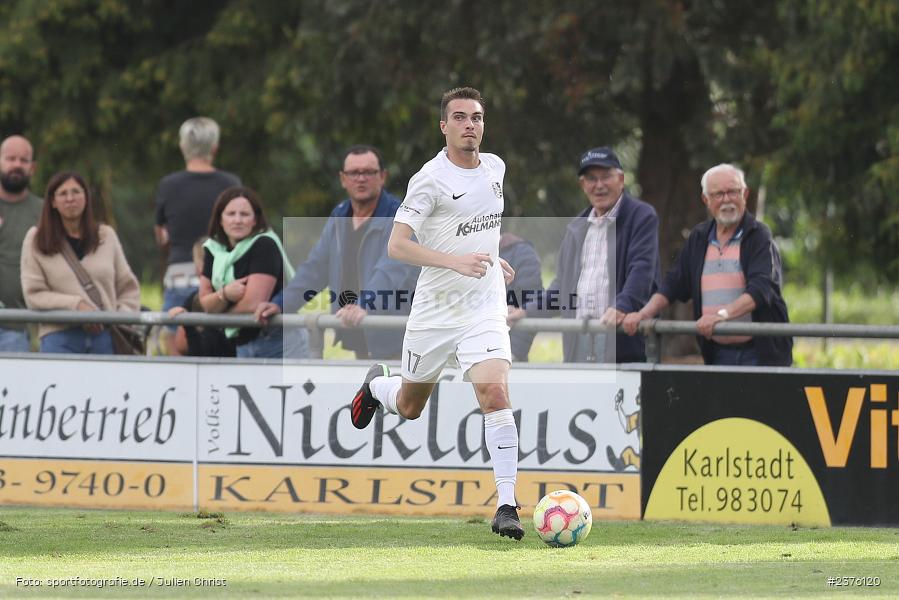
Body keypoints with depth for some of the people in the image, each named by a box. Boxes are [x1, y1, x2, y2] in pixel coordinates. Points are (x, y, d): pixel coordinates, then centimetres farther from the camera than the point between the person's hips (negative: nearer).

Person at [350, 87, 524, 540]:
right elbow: (396, 245, -21)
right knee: (410, 406, 15)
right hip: (434, 310, -3)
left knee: (495, 394, -19)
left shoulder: (495, 167, 5)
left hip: (485, 310, 3)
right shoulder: (430, 179, -15)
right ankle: (377, 386, 53)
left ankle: (506, 505, -17)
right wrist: (455, 261, -31)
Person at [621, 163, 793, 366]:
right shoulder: (698, 239, 15)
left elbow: (761, 289, -17)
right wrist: (642, 314, 4)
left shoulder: (759, 236, -3)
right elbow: (673, 284, 19)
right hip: (718, 354, 5)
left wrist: (722, 314, -30)